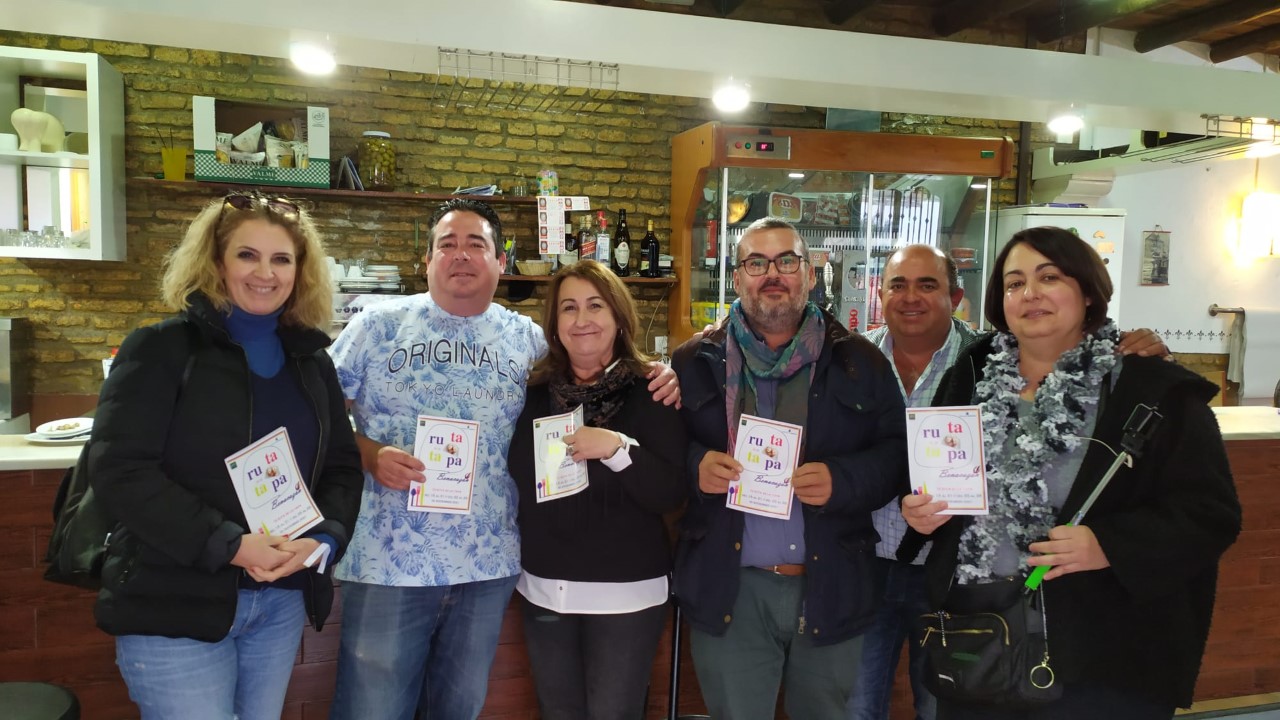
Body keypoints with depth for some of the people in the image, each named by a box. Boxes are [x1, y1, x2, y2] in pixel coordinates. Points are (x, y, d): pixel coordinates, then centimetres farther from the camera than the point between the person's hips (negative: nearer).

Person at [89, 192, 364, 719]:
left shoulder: (312, 363, 8)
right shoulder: (162, 349, -6)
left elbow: (343, 467, 10)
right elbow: (118, 469, -15)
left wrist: (324, 539, -10)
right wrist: (228, 545, -21)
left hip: (283, 602, 5)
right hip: (173, 606, -5)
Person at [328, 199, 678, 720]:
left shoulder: (527, 339, 6)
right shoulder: (377, 325, 0)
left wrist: (655, 383, -5)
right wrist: (370, 455, -16)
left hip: (489, 565, 2)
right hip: (388, 562, -2)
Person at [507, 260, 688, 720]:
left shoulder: (650, 393, -9)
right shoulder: (535, 392, 2)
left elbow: (672, 495, -16)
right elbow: (515, 478, 14)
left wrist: (619, 448, -27)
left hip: (626, 594, -4)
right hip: (543, 589, 4)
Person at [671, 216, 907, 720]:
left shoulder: (859, 362, 3)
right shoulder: (694, 362, 2)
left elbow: (897, 451, 1)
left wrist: (842, 480, -17)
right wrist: (695, 466, -17)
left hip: (830, 589, 1)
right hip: (729, 591, -1)